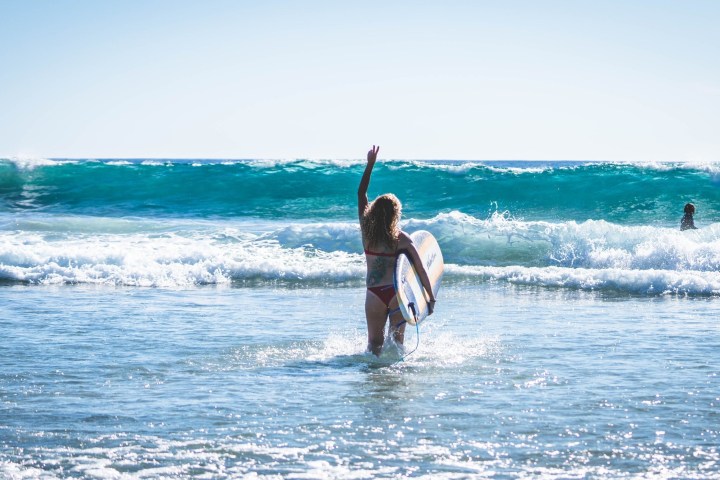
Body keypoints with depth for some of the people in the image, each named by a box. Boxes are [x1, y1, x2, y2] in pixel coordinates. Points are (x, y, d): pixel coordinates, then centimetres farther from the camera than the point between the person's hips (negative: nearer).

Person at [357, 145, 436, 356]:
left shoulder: (367, 231, -1)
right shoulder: (402, 239, -4)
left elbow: (361, 194, 8)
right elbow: (421, 270, -5)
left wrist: (370, 165, 9)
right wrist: (431, 298, 2)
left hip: (374, 295, 1)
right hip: (397, 293, -1)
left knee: (374, 342, 11)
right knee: (397, 340, 11)